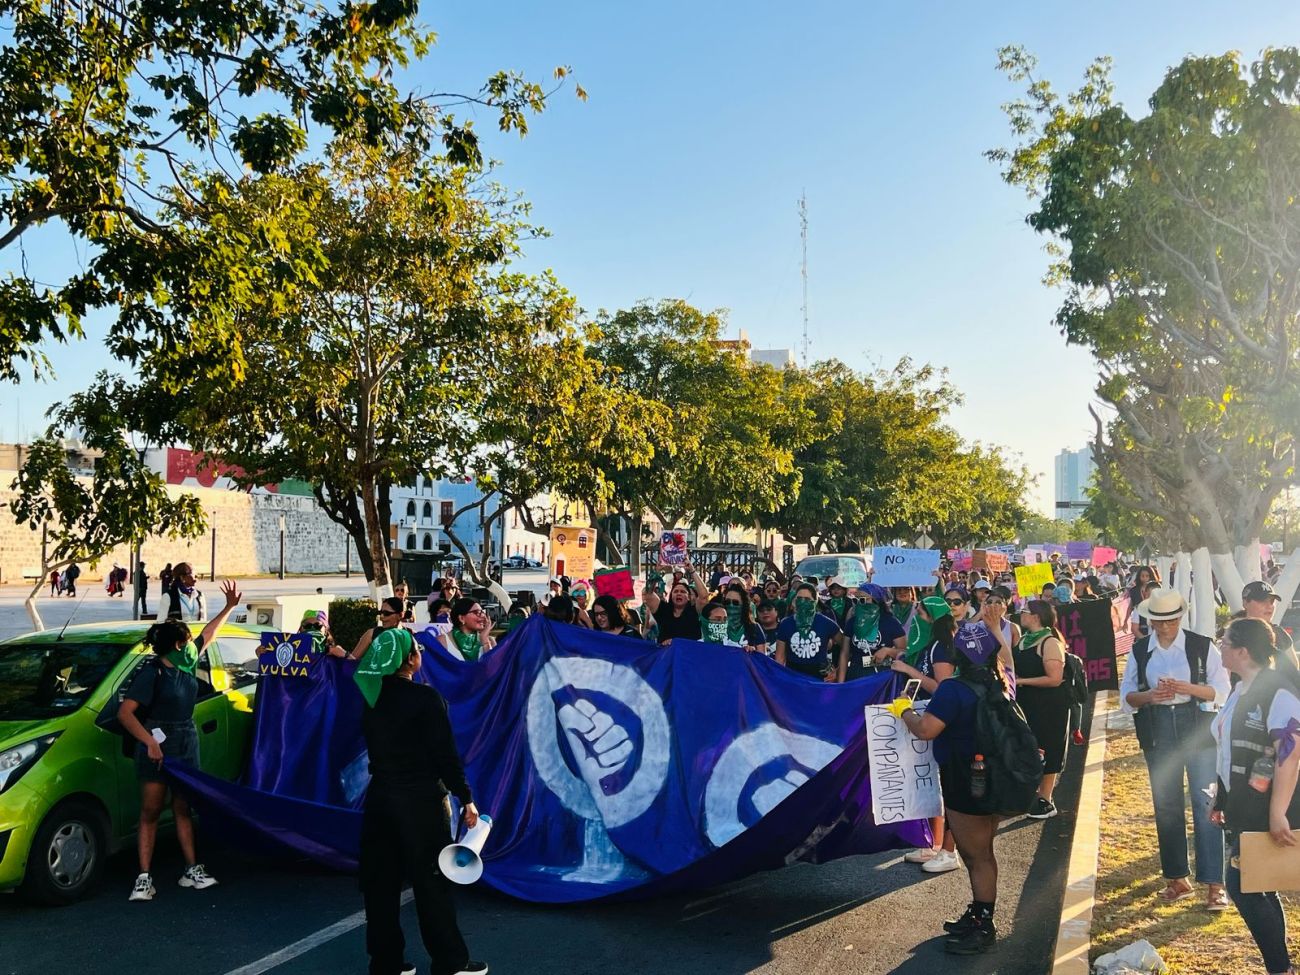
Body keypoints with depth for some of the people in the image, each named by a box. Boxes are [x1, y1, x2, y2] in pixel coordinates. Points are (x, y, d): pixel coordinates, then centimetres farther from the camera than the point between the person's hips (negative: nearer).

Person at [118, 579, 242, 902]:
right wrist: (149, 741, -30)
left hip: (187, 746, 7)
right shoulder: (151, 673, -15)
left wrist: (229, 606, 22)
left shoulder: (186, 665, 5)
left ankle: (192, 870, 14)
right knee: (150, 813, -1)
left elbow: (207, 634, 20)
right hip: (157, 749, -6)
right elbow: (125, 712, -21)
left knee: (182, 809, 10)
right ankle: (144, 878, 4)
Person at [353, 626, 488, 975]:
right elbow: (445, 753, -16)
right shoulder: (425, 697, -16)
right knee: (432, 882, 4)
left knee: (380, 882, 12)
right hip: (421, 800, -6)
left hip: (380, 797, 6)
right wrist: (466, 798, -7)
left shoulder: (372, 695, 2)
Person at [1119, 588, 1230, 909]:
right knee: (1166, 806, 10)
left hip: (1197, 728, -3)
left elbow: (1221, 691, -4)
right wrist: (1148, 696, -15)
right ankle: (1177, 879, 23)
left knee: (1206, 804, -6)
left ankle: (1214, 884, 0)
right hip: (1157, 731, 3)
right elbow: (1126, 696, 6)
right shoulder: (1139, 650, 5)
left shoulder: (1202, 647, -4)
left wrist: (1188, 688, -21)